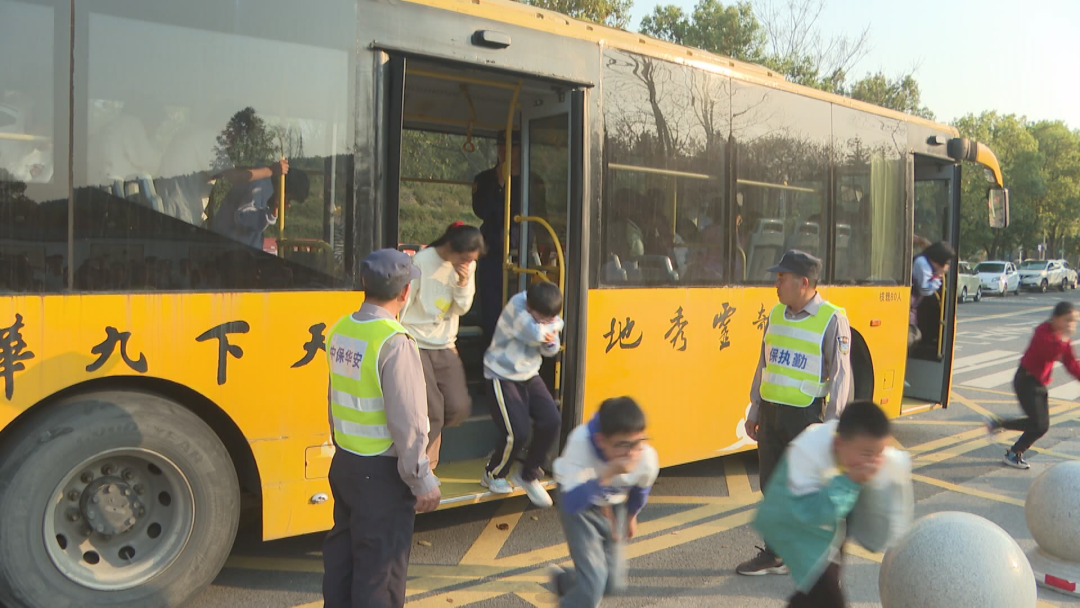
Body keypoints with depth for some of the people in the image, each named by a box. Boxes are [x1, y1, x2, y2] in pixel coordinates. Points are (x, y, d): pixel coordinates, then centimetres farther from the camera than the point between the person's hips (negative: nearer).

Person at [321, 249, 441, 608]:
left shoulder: (340, 330, 0)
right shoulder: (394, 341, -23)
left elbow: (338, 401, 9)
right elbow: (407, 422, -22)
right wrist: (422, 481, -13)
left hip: (344, 463, 8)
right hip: (381, 472, -7)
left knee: (342, 553, 22)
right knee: (380, 569, 7)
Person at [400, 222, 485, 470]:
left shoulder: (468, 266, 1)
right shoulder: (422, 261, -16)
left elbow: (463, 308, 2)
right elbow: (403, 304, -12)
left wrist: (463, 283, -16)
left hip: (445, 346, 6)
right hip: (417, 345, -5)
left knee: (459, 407, -1)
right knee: (432, 412, -7)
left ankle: (427, 435, 29)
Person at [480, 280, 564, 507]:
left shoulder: (547, 312, -4)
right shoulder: (515, 308, -24)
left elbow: (551, 350, -1)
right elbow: (536, 333, -38)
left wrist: (549, 331, -23)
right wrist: (555, 325, -17)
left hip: (530, 375, 6)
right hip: (503, 376, -6)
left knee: (551, 421, -10)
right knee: (516, 433, -14)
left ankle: (528, 475, 11)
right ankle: (493, 475, 16)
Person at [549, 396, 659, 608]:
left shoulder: (648, 459, -29)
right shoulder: (581, 443, -41)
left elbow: (640, 490, -4)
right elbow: (572, 503, -45)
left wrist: (631, 516, 15)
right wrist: (608, 475, -53)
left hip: (614, 504, 4)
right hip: (579, 503, -4)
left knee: (613, 584, 10)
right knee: (594, 580, -15)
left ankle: (565, 582, 42)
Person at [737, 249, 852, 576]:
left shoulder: (832, 320, -11)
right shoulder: (776, 314, 7)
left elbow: (840, 377, -11)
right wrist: (754, 411, 15)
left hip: (805, 414, -6)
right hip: (770, 411, 6)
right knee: (772, 486, 13)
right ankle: (773, 556, 26)